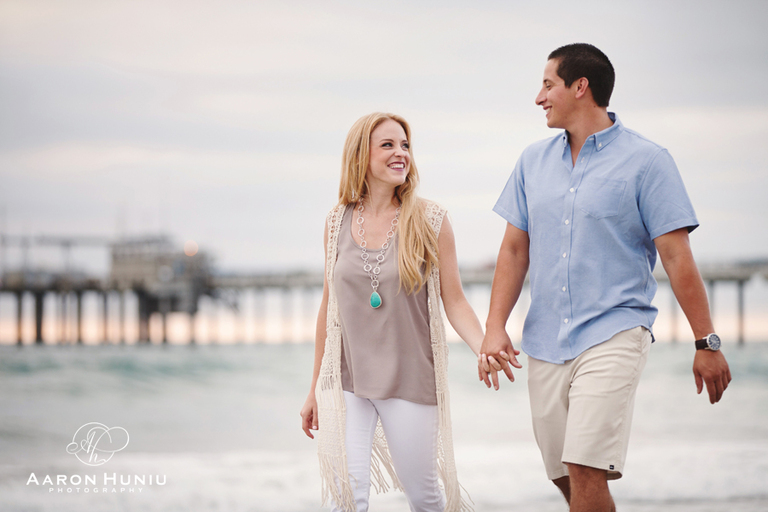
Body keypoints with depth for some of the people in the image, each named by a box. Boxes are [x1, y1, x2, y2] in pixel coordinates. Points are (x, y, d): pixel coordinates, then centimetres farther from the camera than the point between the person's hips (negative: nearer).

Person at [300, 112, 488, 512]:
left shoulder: (429, 221, -4)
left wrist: (486, 351, -21)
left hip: (410, 381, -1)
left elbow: (455, 302, -2)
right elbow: (330, 305, 11)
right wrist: (315, 389, 15)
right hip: (347, 382, 1)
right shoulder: (339, 222, 3)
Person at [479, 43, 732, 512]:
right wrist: (495, 327, 3)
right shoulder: (534, 161, 12)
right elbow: (515, 249, 15)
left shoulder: (646, 161, -4)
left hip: (613, 337, -6)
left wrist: (707, 342, -6)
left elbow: (677, 257, -5)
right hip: (545, 344, 6)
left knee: (586, 472, -18)